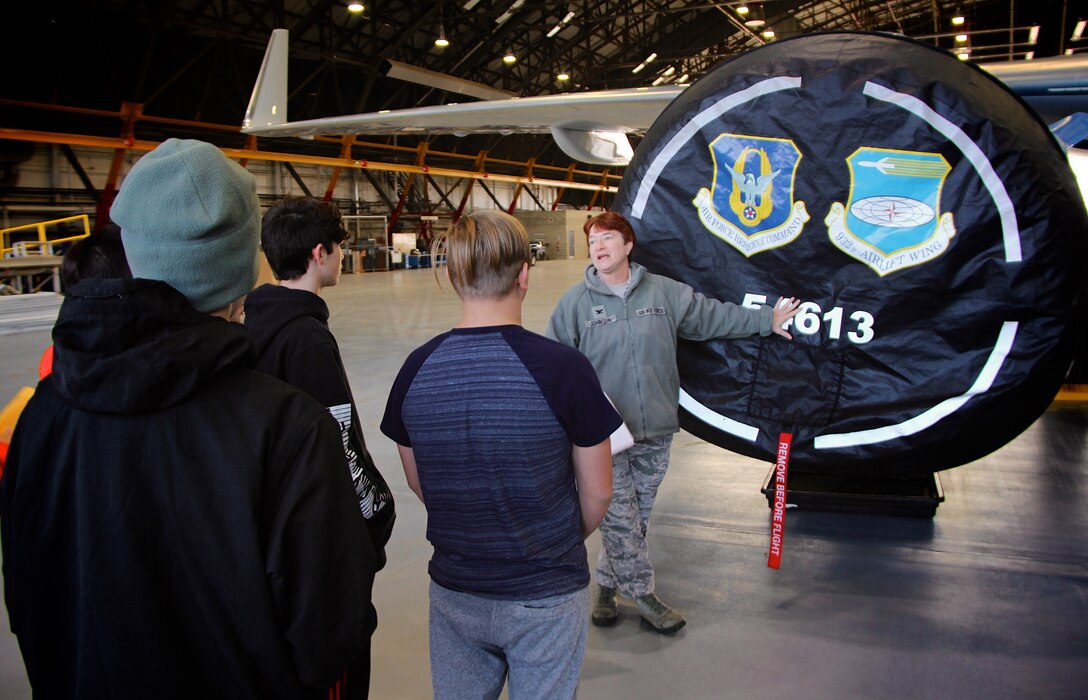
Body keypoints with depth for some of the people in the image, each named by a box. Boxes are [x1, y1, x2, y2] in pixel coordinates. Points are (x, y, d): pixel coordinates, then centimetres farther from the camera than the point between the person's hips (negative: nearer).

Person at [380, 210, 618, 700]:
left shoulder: (417, 369, -9)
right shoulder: (562, 367, -20)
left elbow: (417, 482, 5)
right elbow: (597, 493, -10)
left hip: (453, 592, 3)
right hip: (546, 596, -3)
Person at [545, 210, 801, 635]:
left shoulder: (664, 292, 5)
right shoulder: (576, 301, -3)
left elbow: (715, 316, 15)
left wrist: (767, 319, 18)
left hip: (656, 431, 3)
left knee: (636, 518, 13)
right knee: (621, 521, 0)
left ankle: (607, 584, 31)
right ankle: (642, 594, 17)